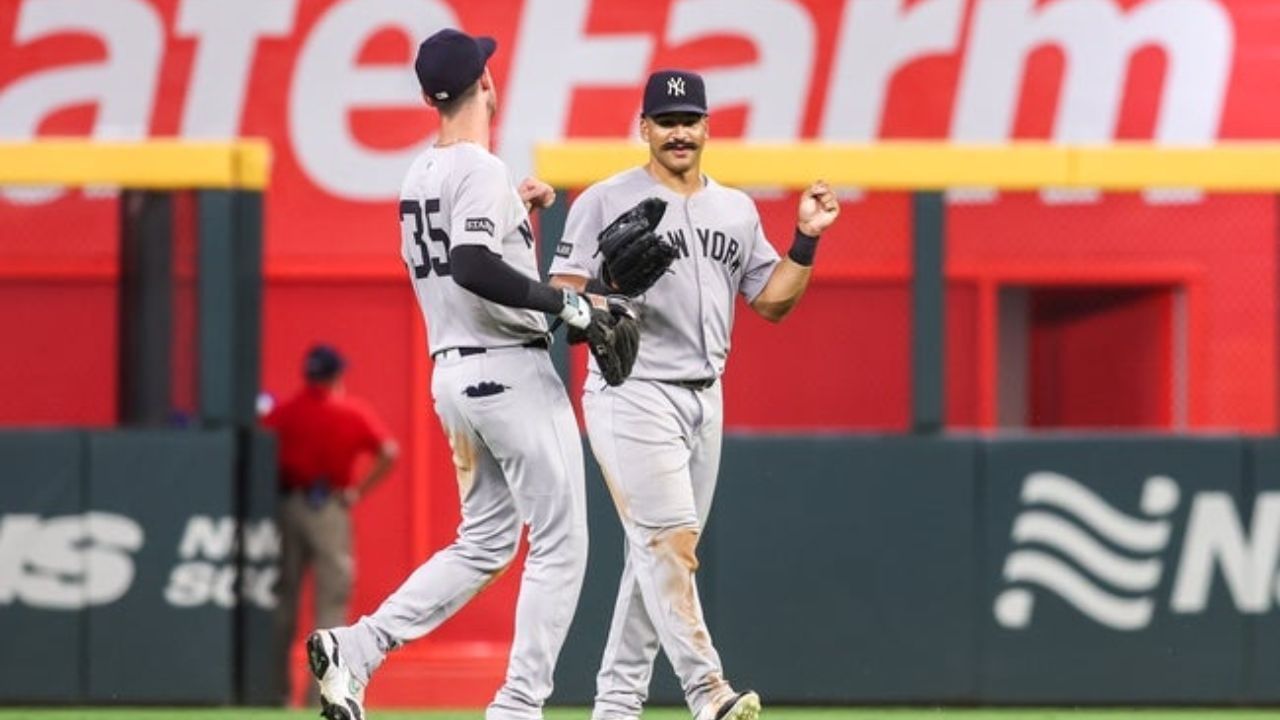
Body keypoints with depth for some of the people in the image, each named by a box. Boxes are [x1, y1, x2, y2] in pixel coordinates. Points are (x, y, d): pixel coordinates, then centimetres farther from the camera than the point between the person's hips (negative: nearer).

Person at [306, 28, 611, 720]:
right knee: (560, 545, -1)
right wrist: (567, 303, -24)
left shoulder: (418, 176, 12)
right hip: (511, 372, -9)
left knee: (483, 544, 16)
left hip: (452, 372, 9)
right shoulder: (481, 170, -15)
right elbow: (471, 268, -29)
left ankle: (354, 648, 3)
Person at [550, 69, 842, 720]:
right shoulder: (607, 202, -3)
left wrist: (807, 239, 4)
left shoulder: (737, 210, 15)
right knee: (669, 542, -16)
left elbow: (772, 301, 17)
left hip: (705, 399, 7)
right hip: (633, 393, -7)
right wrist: (600, 308, -26)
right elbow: (561, 294, -6)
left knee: (655, 555, 8)